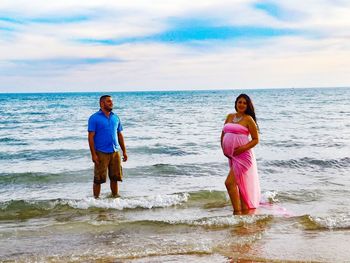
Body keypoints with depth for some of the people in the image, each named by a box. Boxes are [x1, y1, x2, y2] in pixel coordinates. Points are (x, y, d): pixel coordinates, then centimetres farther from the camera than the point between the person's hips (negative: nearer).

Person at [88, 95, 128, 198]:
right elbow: (91, 136, -8)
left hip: (115, 152, 5)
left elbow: (120, 135, 15)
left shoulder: (115, 117, 12)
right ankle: (96, 198, 11)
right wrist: (93, 154, -14)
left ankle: (115, 196, 24)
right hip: (101, 153, -5)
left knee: (115, 177, 11)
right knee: (98, 178, 1)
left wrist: (124, 151, 12)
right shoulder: (94, 118, -4)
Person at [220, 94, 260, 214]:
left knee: (230, 182, -14)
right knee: (239, 184, 13)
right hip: (231, 156, 7)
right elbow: (223, 134, 19)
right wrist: (223, 149, 7)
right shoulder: (230, 116, 12)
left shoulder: (248, 119, -4)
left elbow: (256, 139, -4)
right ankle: (245, 212, 23)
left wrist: (243, 148, -16)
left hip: (242, 156, -7)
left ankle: (237, 212, -5)